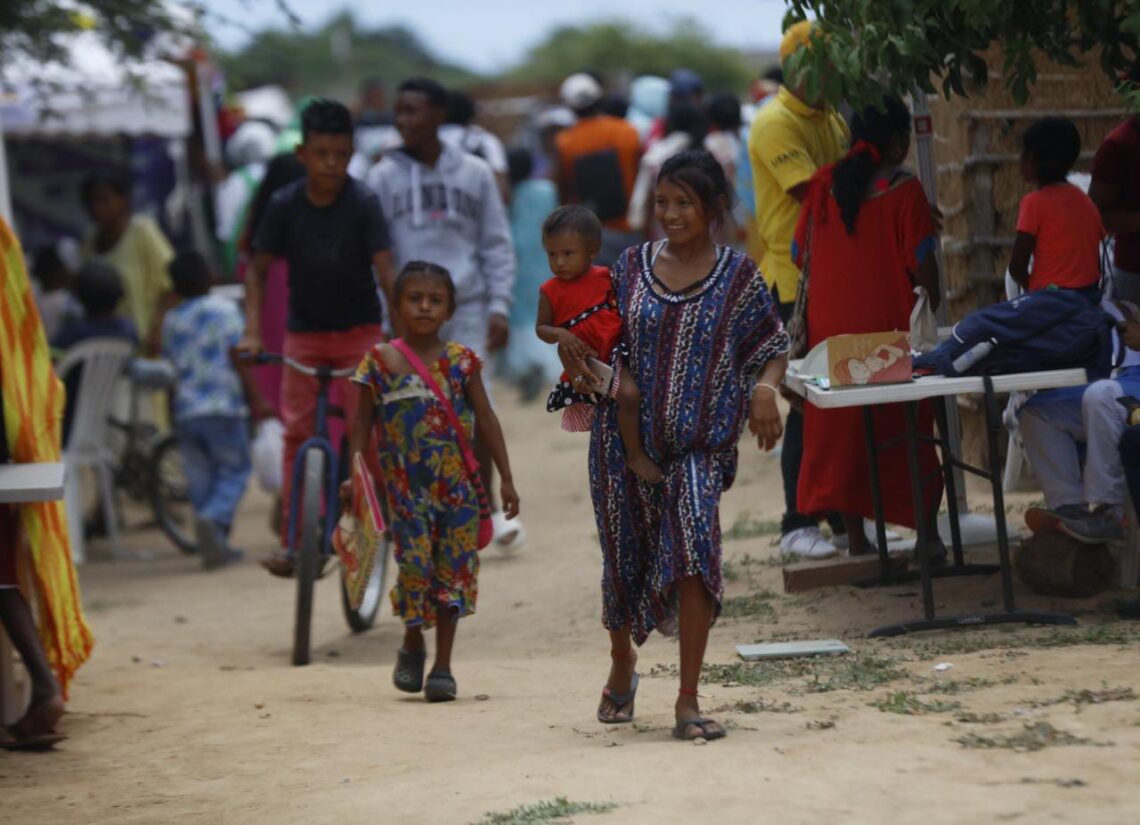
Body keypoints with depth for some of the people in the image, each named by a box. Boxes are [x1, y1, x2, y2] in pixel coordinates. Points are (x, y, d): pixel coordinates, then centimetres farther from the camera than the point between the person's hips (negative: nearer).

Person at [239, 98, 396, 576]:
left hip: (359, 329, -2)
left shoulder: (363, 205, -15)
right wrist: (253, 331, -13)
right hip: (304, 331, 2)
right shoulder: (285, 206, -9)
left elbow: (384, 269, -20)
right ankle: (293, 541, -1)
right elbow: (258, 269, -2)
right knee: (297, 432, -3)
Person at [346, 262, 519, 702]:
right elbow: (363, 422, 5)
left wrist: (505, 478, 4)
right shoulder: (381, 360, 0)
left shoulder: (461, 361, 2)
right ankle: (413, 645, 19)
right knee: (414, 562, -8)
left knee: (453, 568, 2)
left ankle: (442, 665, 11)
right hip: (405, 484, -1)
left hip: (456, 483, 1)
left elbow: (486, 421, 6)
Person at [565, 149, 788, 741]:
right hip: (626, 436, 2)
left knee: (693, 547, -22)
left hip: (698, 442, -2)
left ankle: (688, 702, -18)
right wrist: (575, 356, -8)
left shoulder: (738, 277, 2)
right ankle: (622, 665, 42)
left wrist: (765, 389, -14)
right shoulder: (632, 268, 6)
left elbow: (774, 348, 7)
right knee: (624, 555, 11)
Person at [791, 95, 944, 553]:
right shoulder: (903, 189, -10)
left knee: (840, 429, 9)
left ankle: (855, 536, 10)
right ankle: (926, 529, 10)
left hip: (831, 326, 4)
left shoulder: (823, 184, 4)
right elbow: (922, 263, -11)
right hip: (891, 326, -4)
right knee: (908, 429, 7)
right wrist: (931, 308, 6)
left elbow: (801, 255, 8)